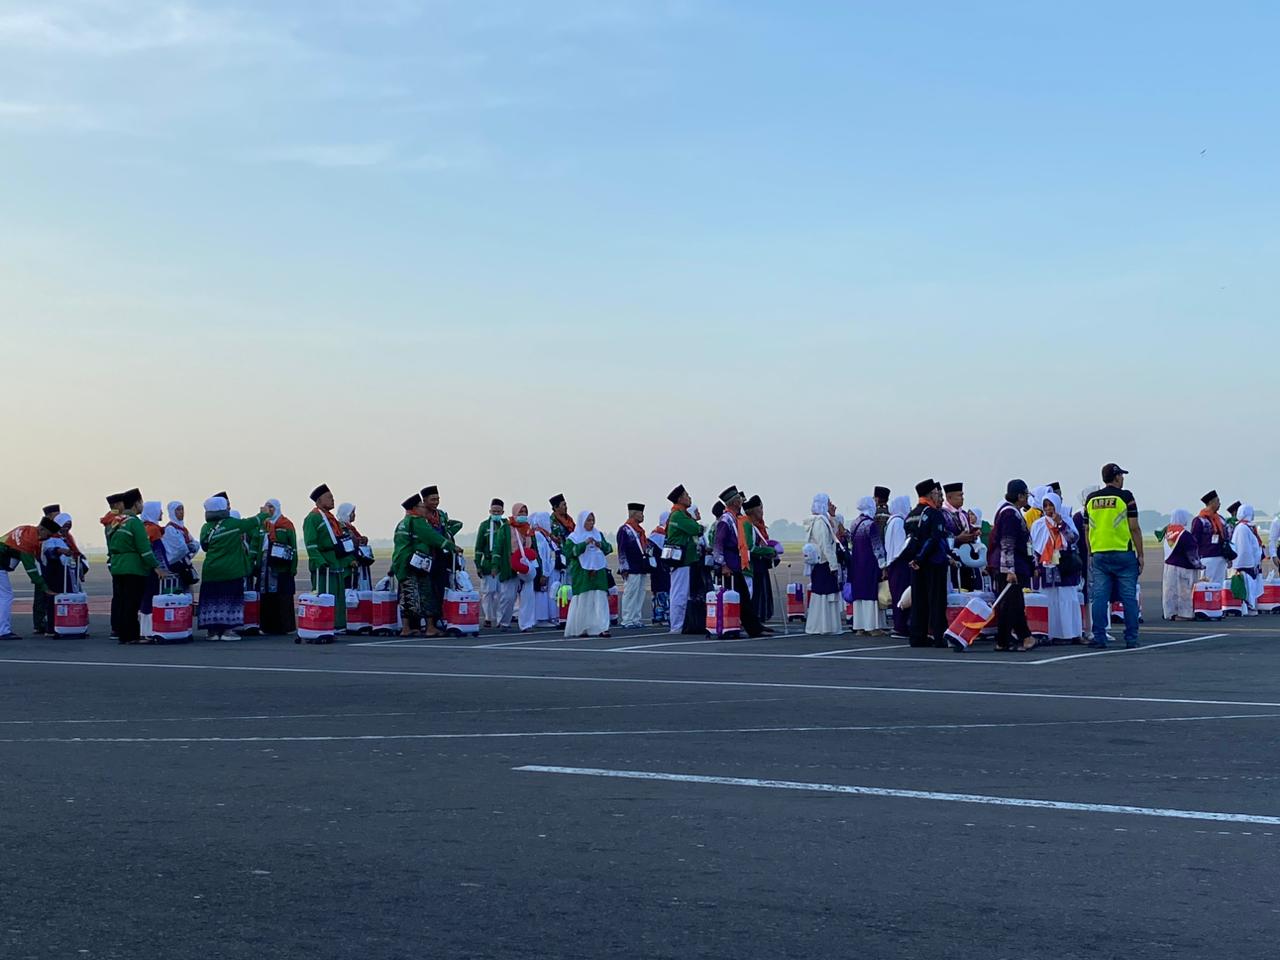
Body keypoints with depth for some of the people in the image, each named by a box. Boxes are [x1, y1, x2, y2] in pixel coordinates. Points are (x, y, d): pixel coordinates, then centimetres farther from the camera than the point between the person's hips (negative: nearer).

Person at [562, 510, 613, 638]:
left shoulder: (598, 535, 15)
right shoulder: (573, 537, 3)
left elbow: (608, 549, 10)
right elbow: (568, 552, -10)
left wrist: (599, 544, -10)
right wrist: (584, 544, -17)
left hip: (598, 572, 3)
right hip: (581, 574, -3)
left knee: (600, 599, -5)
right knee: (582, 601, -1)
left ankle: (602, 628, -8)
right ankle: (580, 628, 7)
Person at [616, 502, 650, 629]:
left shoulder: (640, 530, 19)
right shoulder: (624, 530, -7)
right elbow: (621, 551, -10)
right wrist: (624, 569, -14)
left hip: (642, 569, 8)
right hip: (631, 570, -8)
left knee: (640, 595, 9)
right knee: (630, 594, -6)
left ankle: (637, 619, 13)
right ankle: (626, 621, -3)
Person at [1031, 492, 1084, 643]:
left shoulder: (1066, 520, 8)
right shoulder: (1038, 525, 10)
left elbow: (1074, 538, -4)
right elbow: (1034, 547, 9)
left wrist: (1061, 524, -12)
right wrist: (1036, 566, 3)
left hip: (1066, 567, -1)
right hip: (1048, 567, 1)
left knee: (1069, 599, -4)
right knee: (1052, 601, -3)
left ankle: (1074, 633, -3)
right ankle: (1053, 633, -2)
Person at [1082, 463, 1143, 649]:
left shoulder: (1091, 499, 9)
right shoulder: (1125, 496, -4)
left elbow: (1088, 529, 12)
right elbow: (1134, 528, -6)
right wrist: (1140, 555, 0)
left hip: (1098, 554, 4)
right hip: (1123, 553, -3)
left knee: (1099, 597, 3)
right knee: (1129, 597, 3)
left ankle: (1099, 639, 1)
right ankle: (1131, 639, 4)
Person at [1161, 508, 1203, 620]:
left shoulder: (1168, 531, 8)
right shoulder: (1184, 534, -17)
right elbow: (1191, 553, -15)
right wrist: (1199, 564, -2)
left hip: (1169, 565, 8)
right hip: (1183, 568, -8)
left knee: (1171, 590, 10)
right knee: (1184, 590, -3)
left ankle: (1170, 613, 13)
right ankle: (1184, 613, -3)